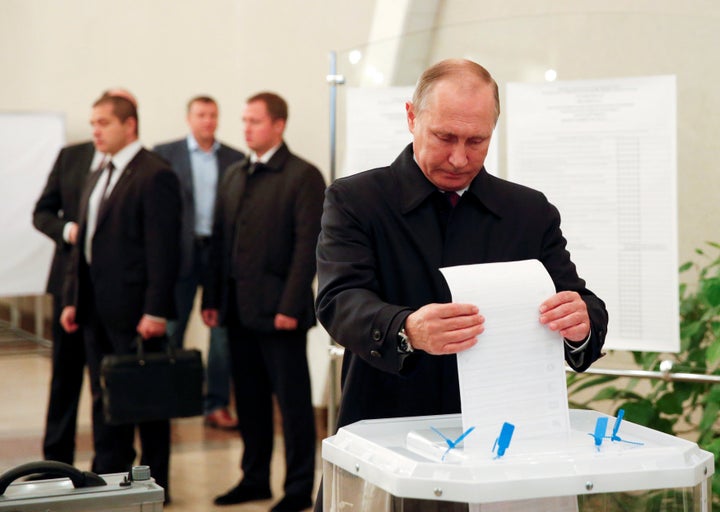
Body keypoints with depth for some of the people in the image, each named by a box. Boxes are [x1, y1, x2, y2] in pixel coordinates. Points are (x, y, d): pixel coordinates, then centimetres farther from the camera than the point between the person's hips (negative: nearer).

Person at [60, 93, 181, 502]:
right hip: (97, 310, 8)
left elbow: (163, 249, -16)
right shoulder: (98, 178, 16)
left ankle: (155, 483, 14)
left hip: (134, 311, -8)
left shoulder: (156, 176, -11)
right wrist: (73, 299, 13)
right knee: (104, 397, 13)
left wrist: (156, 311, -20)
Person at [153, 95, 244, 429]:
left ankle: (217, 405, 11)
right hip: (181, 250, -1)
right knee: (172, 329, 6)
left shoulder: (235, 159, 7)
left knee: (223, 330, 2)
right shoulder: (165, 154, 3)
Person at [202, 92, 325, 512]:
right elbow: (220, 239, 15)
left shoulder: (304, 176, -7)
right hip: (239, 310, 7)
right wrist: (212, 298, 9)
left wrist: (290, 306, -17)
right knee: (249, 399, 14)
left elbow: (308, 245, -12)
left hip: (278, 310, -7)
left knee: (293, 401, 2)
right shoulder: (235, 175, 14)